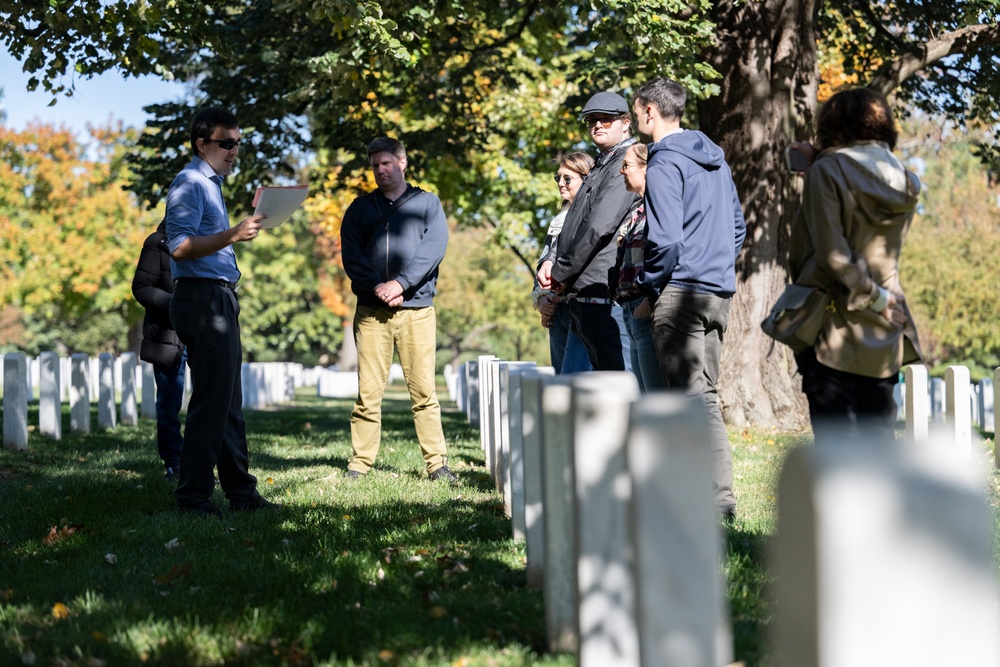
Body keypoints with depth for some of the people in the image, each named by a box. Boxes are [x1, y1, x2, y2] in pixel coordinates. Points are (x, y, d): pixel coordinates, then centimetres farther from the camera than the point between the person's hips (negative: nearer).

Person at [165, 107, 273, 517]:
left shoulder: (211, 185, 21)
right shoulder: (190, 185, -11)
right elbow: (179, 247, -23)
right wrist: (232, 235, -31)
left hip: (219, 301, 10)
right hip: (200, 298, -10)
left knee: (229, 401, 11)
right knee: (212, 399, -11)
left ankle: (240, 492, 16)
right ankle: (194, 496, -7)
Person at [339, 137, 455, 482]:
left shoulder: (427, 203, 12)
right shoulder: (360, 208, 16)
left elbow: (434, 247, -2)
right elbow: (351, 254, 5)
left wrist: (400, 283, -13)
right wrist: (377, 287, -11)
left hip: (416, 308, -1)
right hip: (371, 311, 1)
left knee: (423, 389, -3)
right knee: (368, 391, -2)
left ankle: (436, 462, -1)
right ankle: (360, 463, 2)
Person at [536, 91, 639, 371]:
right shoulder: (601, 167, 23)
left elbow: (599, 227, -17)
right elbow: (573, 227, 24)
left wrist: (562, 273, -9)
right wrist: (550, 262, 5)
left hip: (603, 298, -10)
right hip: (580, 300, 10)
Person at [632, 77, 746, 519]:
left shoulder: (664, 164, -11)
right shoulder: (715, 160, 16)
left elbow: (665, 239, -19)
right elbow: (738, 227, 22)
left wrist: (648, 288, -7)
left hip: (681, 292, -9)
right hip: (720, 291, 9)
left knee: (691, 395, -6)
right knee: (706, 392, 13)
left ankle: (716, 498, -8)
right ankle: (720, 492, 14)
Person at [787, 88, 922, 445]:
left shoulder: (827, 171, -9)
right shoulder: (904, 179, 8)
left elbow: (833, 254, -16)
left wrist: (875, 298, -8)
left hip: (835, 330, -6)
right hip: (883, 335, 6)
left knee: (836, 436, -3)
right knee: (879, 433, 12)